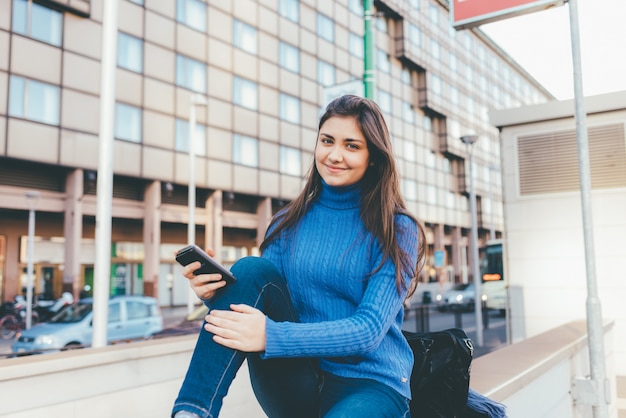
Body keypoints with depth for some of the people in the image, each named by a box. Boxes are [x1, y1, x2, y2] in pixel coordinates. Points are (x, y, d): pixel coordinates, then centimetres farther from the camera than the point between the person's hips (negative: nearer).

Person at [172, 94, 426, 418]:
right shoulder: (289, 223, 6)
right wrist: (216, 293, -18)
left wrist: (271, 336, -28)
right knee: (253, 269, -20)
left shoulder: (397, 232, -5)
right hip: (297, 385, 4)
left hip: (370, 384, -3)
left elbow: (369, 329, -15)